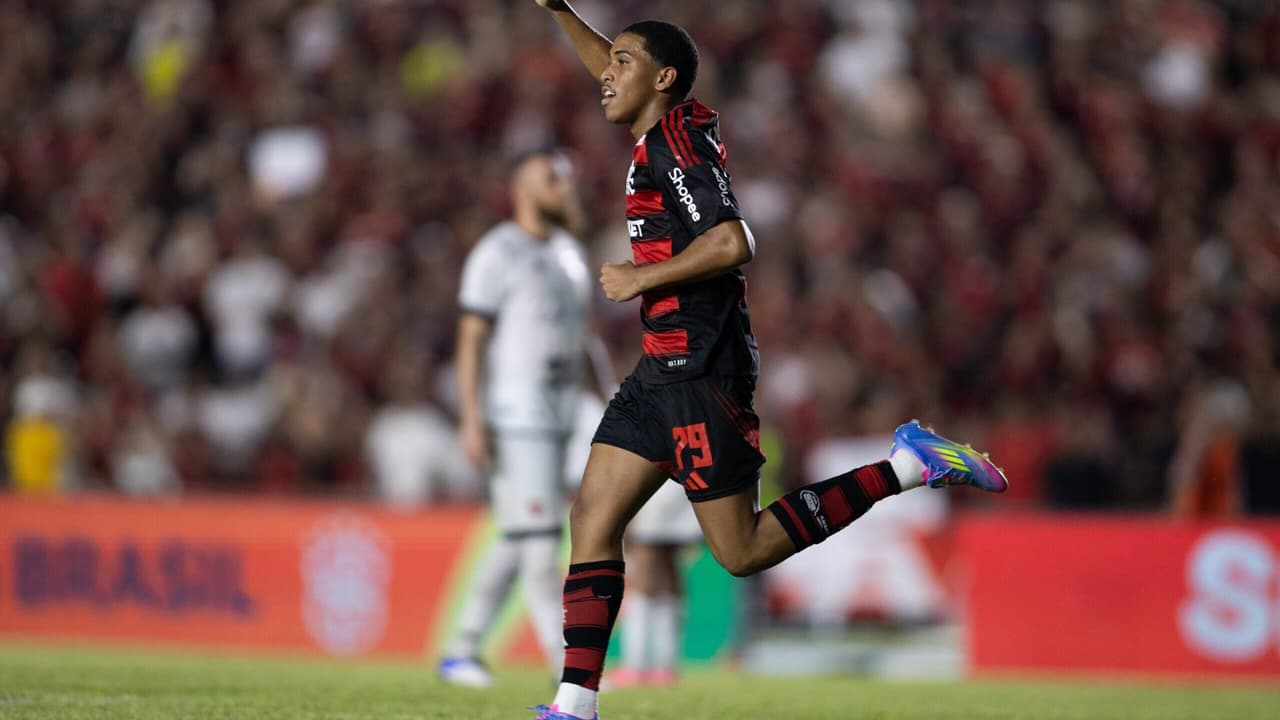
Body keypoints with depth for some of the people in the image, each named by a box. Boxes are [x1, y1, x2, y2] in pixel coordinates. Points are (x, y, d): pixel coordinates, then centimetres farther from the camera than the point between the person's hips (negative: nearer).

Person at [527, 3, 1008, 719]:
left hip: (700, 372, -10)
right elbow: (619, 76, 35)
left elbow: (732, 243, -26)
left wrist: (640, 279, -17)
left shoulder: (675, 141, -14)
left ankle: (908, 466, -2)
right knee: (592, 522, 2)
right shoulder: (675, 128, 13)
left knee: (743, 551, -6)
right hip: (662, 369, 10)